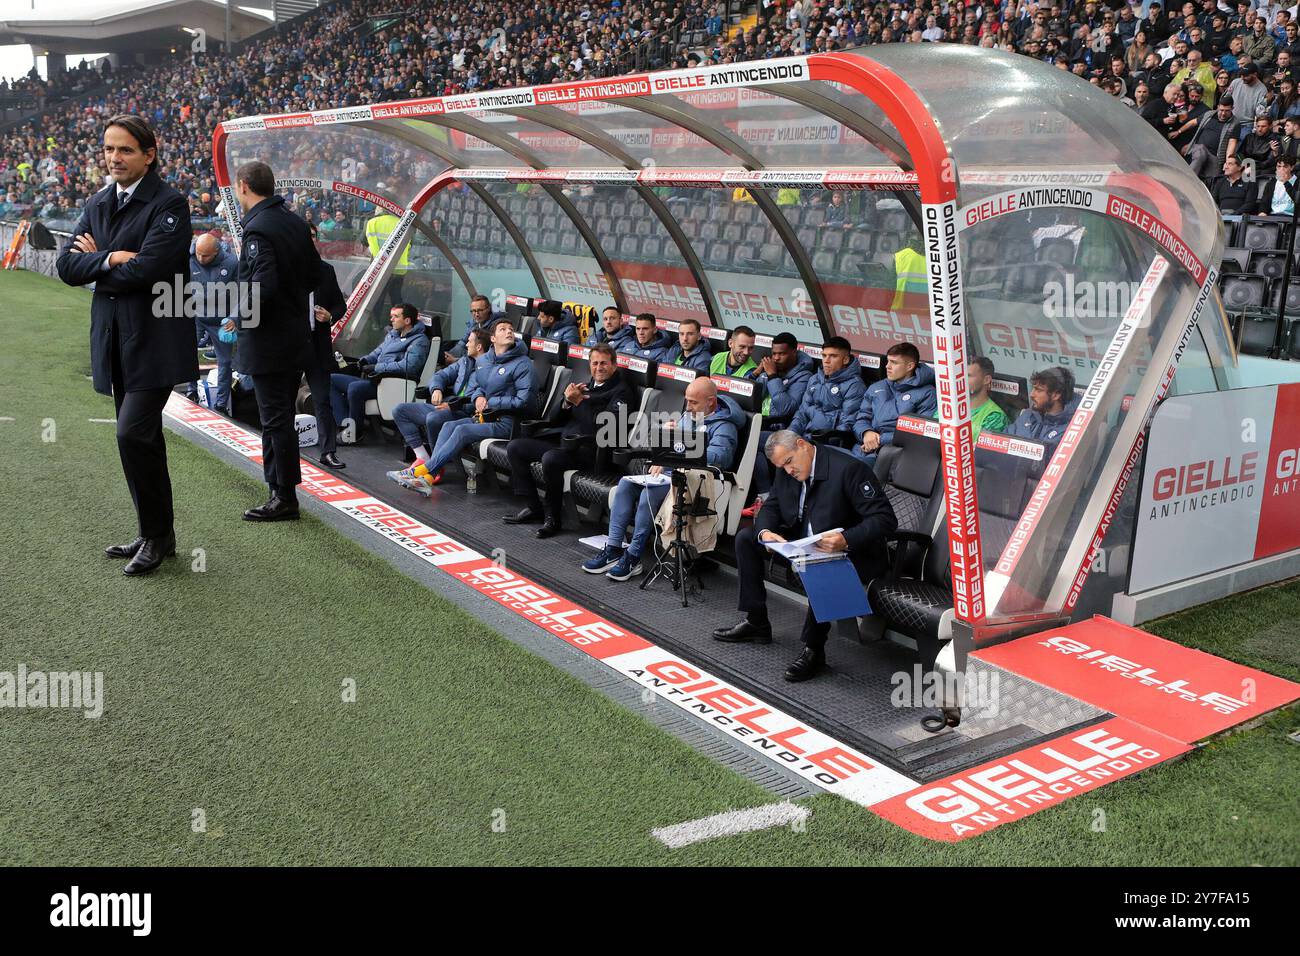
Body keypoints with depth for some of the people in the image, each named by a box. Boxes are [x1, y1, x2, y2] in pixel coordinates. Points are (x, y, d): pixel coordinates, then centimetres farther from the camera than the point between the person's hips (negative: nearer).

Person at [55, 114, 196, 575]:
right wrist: (112, 258, -13)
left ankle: (157, 535, 3)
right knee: (143, 438, 13)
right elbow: (67, 266, 4)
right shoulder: (97, 204, 13)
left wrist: (94, 261, -5)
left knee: (133, 434, -13)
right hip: (114, 341, 7)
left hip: (155, 341, -7)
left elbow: (147, 269, -20)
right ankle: (155, 533, 24)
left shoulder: (169, 204, -9)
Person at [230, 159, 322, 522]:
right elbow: (314, 273, 14)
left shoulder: (258, 230, -19)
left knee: (276, 420, -1)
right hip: (297, 337, 9)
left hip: (268, 343, -9)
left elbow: (262, 288, -27)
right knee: (279, 417, 17)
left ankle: (285, 498, 7)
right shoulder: (294, 222, 8)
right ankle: (279, 491, 26)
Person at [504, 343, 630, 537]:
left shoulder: (620, 391, -2)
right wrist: (567, 403, -2)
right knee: (514, 447, 2)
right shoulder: (585, 386, 21)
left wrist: (579, 402, -15)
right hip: (563, 440, 9)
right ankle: (533, 508, 4)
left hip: (587, 447, -9)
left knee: (550, 459, -35)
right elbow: (559, 421, 18)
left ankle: (553, 518, -18)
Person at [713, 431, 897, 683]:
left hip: (848, 552, -8)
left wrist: (846, 539, -40)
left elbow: (885, 519, -25)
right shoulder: (786, 472, 1)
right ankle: (756, 623, 9)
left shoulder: (849, 468, -22)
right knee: (746, 538, 4)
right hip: (802, 543, 8)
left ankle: (814, 650, -23)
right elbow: (771, 508, 11)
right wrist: (765, 532, -13)